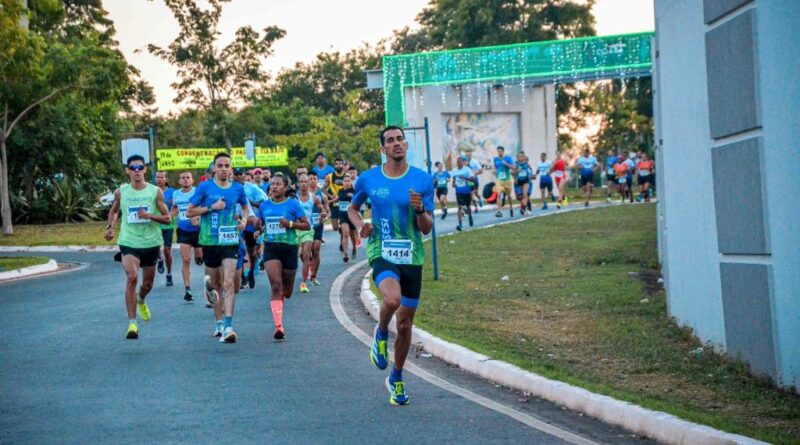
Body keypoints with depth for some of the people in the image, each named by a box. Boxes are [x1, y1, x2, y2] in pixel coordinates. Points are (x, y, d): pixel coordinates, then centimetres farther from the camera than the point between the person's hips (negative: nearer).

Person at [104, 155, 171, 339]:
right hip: (128, 242, -1)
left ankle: (141, 301, 52)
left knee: (148, 283, 14)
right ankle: (132, 323, -19)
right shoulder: (121, 192, 0)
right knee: (131, 277, -21)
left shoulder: (155, 192, -3)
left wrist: (150, 216, -19)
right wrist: (110, 227, 1)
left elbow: (167, 218, -1)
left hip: (151, 242, 1)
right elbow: (114, 211, 19)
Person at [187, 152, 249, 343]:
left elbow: (245, 207, 25)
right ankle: (219, 323, 27)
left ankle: (228, 327, -21)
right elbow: (189, 212, -1)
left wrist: (244, 219, 4)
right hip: (210, 241, 0)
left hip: (230, 241, 0)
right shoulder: (205, 187, -2)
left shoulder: (237, 188, 5)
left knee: (229, 283, -14)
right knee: (216, 284, 12)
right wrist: (211, 207, -12)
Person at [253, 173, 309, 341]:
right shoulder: (265, 205, 7)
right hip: (271, 248, 1)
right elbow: (258, 224, 19)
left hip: (289, 248, -1)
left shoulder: (293, 204, -2)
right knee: (275, 285, -17)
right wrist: (258, 226, -4)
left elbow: (307, 225, -3)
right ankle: (278, 326, -19)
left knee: (287, 292, 9)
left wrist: (290, 224, -19)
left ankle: (279, 299, 48)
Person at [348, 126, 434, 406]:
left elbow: (427, 229, 2)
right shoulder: (368, 179, 1)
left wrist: (420, 210, -19)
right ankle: (380, 335, 0)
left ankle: (396, 379, 29)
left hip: (412, 257, 2)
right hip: (381, 253, -2)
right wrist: (360, 225, -2)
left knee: (405, 324, 8)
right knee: (392, 298, -33)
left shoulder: (422, 180, 0)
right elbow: (352, 208, 19)